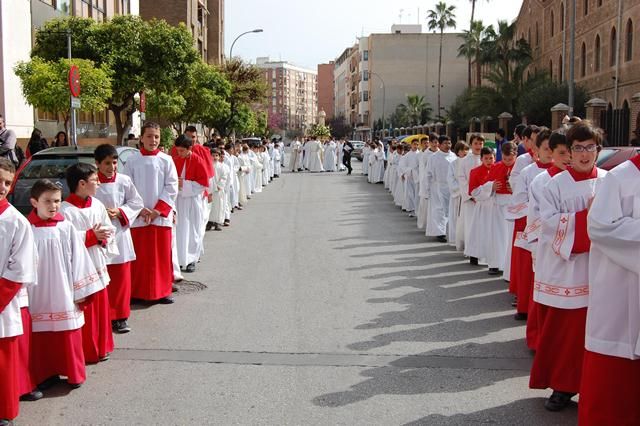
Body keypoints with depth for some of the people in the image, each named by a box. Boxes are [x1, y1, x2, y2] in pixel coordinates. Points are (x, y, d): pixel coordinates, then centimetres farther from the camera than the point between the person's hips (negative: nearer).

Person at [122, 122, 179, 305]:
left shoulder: (166, 160, 2)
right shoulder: (132, 160, 2)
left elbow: (172, 187, -1)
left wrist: (158, 209, -9)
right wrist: (140, 209, -9)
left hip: (161, 216, 1)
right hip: (138, 217, 0)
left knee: (162, 255, 5)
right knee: (139, 256, 3)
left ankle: (162, 291, 16)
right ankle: (137, 292, 13)